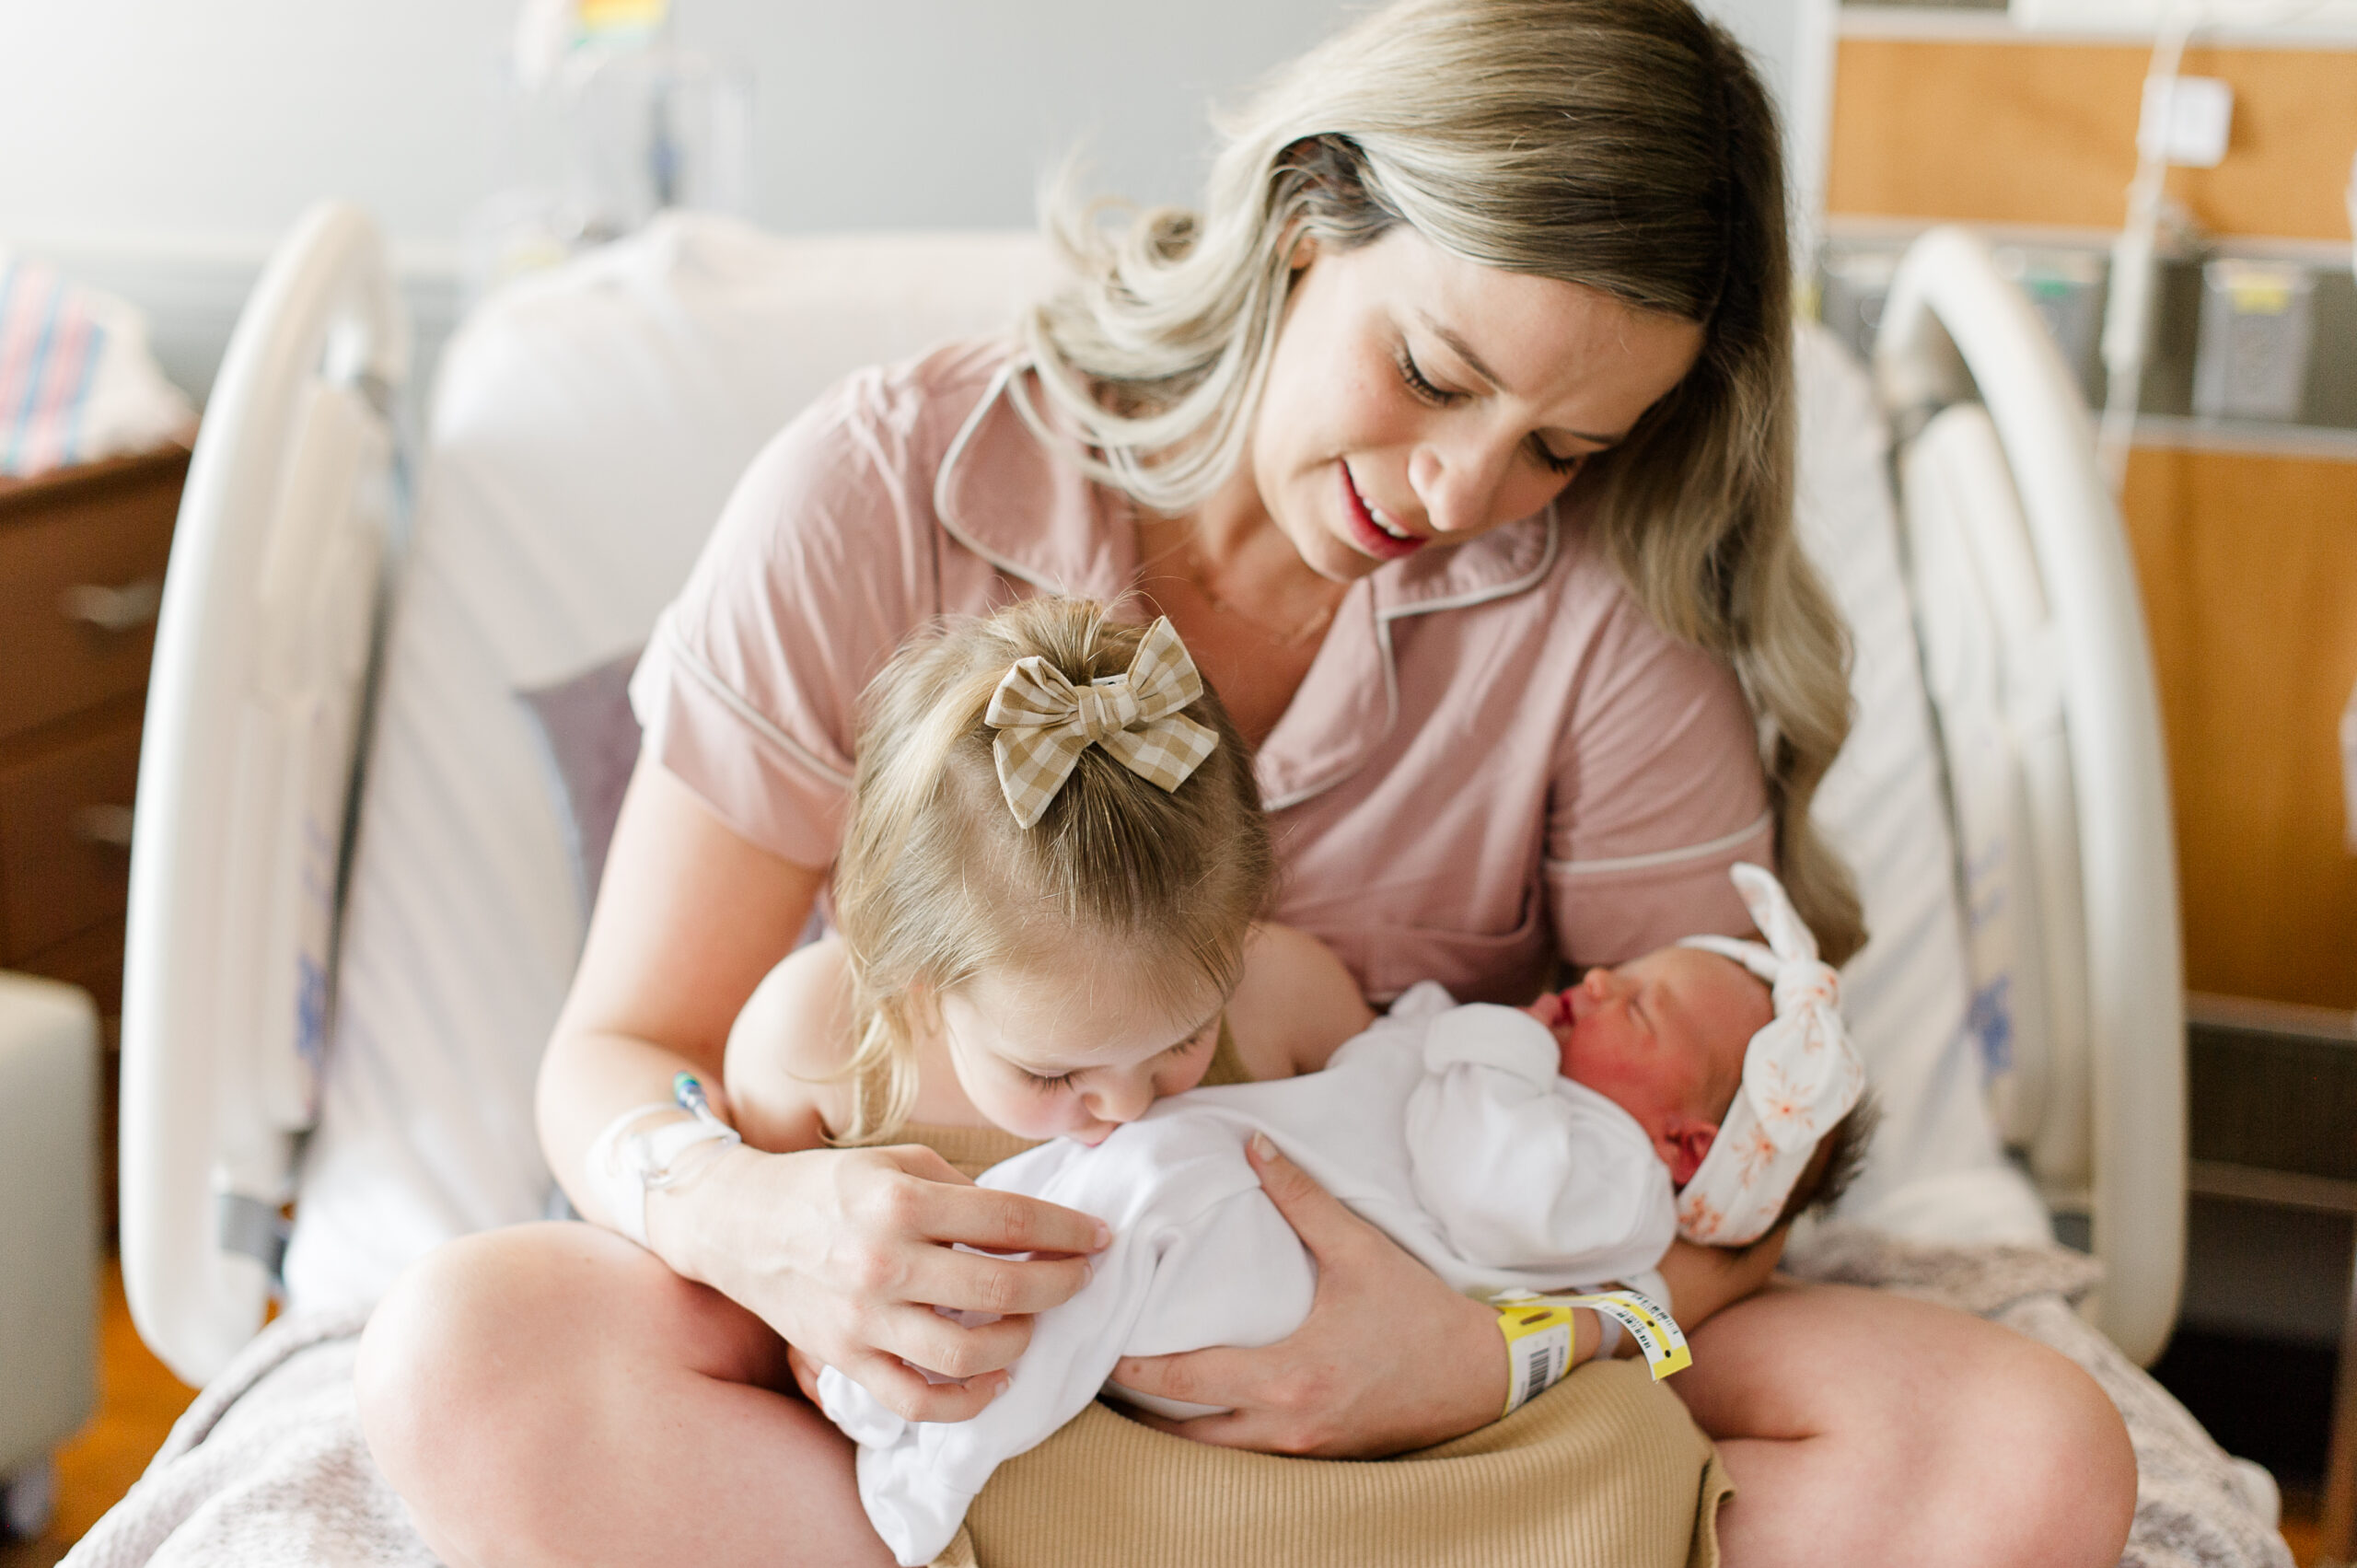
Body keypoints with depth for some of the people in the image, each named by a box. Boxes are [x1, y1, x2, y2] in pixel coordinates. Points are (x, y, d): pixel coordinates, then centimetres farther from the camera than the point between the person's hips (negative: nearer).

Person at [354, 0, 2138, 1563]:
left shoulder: (1605, 607, -9)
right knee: (469, 1350, -29)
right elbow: (619, 1054, -9)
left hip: (1415, 1344, 1)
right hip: (965, 1332, 0)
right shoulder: (873, 501, -11)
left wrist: (1500, 1351, -28)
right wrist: (759, 1218, -32)